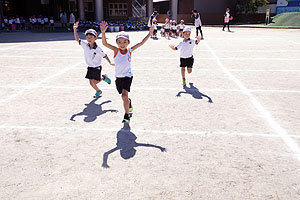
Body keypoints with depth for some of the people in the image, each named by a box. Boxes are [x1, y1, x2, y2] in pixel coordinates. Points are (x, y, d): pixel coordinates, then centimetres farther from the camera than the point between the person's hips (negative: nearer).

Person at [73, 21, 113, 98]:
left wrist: (110, 63, -9)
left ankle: (103, 78, 18)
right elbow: (77, 39, -8)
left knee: (94, 82, -11)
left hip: (97, 67, -5)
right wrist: (75, 29, -19)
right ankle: (98, 91, 35)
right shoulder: (85, 45, -9)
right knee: (91, 82, 8)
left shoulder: (97, 49, -22)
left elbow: (104, 56, -11)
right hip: (90, 67, 5)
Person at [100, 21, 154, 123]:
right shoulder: (116, 50, -8)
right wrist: (103, 32, -33)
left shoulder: (130, 50, -7)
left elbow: (141, 43, -7)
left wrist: (149, 34, -13)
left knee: (124, 95, -18)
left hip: (128, 76, -2)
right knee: (124, 96, 16)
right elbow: (105, 43, -19)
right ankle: (129, 103, 50)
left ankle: (127, 115, -6)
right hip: (118, 77, 3)